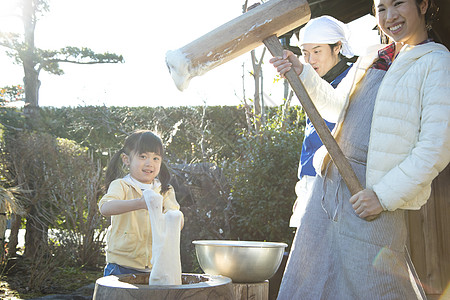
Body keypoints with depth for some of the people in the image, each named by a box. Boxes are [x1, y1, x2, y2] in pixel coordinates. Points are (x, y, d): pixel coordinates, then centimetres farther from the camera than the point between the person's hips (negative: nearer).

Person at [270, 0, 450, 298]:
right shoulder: (369, 61, 15)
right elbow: (335, 106, 30)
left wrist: (384, 195, -18)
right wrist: (301, 72, 18)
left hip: (370, 195, -7)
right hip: (329, 182, 7)